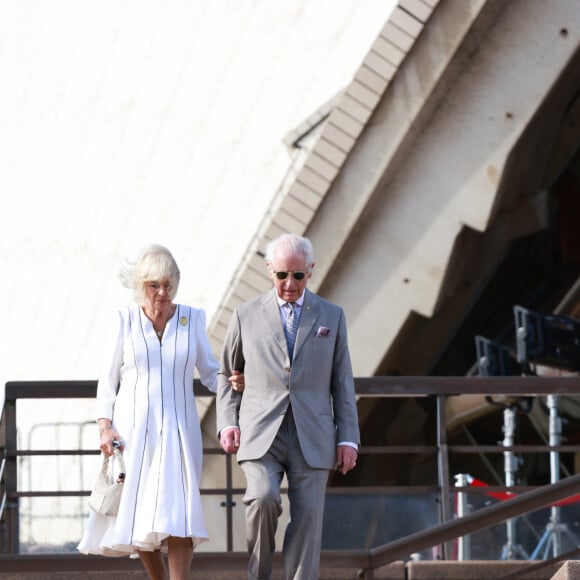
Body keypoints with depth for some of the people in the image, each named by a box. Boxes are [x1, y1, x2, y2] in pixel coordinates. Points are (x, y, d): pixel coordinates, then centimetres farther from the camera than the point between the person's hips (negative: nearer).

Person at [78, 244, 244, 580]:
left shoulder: (192, 319, 4)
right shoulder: (125, 322, 1)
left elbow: (210, 373, 10)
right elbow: (108, 381, 4)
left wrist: (234, 383, -11)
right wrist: (105, 427, -7)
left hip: (178, 430, 0)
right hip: (133, 429, 0)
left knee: (178, 516, -14)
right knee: (137, 519, 3)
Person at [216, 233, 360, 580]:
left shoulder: (332, 316, 9)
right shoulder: (247, 316, 7)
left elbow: (342, 382, 10)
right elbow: (227, 374, 16)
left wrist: (348, 438, 2)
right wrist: (228, 424, 2)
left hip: (311, 439, 1)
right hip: (260, 435, -1)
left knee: (308, 519, -6)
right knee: (263, 498, -24)